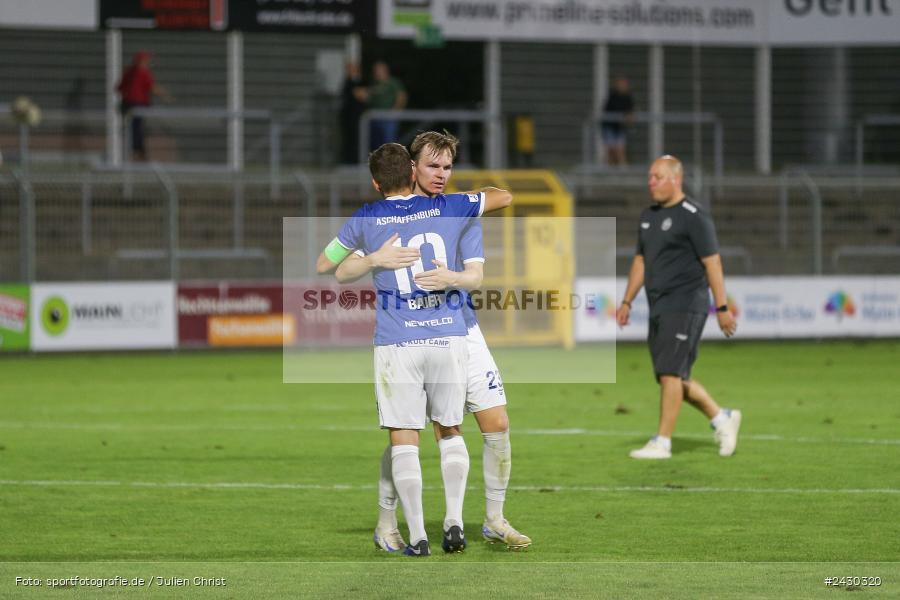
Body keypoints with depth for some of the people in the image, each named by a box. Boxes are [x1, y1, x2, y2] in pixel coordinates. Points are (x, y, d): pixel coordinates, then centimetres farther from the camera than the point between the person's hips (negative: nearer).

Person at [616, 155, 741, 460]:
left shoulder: (693, 216, -9)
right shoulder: (648, 216, 15)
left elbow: (712, 262, -11)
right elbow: (640, 261, 24)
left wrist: (722, 308, -14)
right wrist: (627, 302, 18)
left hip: (685, 306, -8)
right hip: (659, 308, 8)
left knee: (670, 373, -12)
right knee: (674, 377, 10)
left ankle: (662, 442, -10)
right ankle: (722, 418, 24)